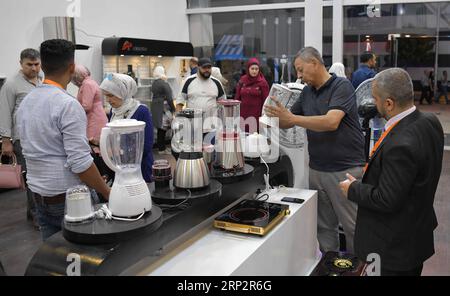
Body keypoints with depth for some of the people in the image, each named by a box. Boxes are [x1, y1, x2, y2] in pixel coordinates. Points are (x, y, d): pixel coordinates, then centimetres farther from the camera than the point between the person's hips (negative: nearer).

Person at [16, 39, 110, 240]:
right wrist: (107, 193, -13)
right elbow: (80, 163, -22)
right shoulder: (68, 105, -19)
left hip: (38, 194, 8)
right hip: (68, 197, -7)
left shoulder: (26, 102, 7)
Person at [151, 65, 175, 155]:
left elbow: (154, 96, 13)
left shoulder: (154, 83, 10)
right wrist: (173, 109, -7)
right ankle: (162, 149, 1)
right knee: (163, 129, -3)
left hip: (155, 107, 8)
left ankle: (160, 147, 20)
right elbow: (169, 98, -14)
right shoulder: (164, 84, -14)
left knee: (160, 129, 13)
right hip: (163, 108, -8)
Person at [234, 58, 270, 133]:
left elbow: (265, 100, -1)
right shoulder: (242, 81, 8)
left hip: (256, 115, -3)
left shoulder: (262, 82, -1)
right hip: (243, 114, 3)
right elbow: (237, 98, 12)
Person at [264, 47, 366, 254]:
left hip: (346, 169, -6)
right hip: (316, 169, 6)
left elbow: (331, 122, -25)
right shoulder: (307, 92, 10)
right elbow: (289, 121, 15)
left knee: (353, 227, 5)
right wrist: (274, 118, -7)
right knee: (324, 226, 14)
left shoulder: (341, 86, -10)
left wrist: (291, 118, -26)